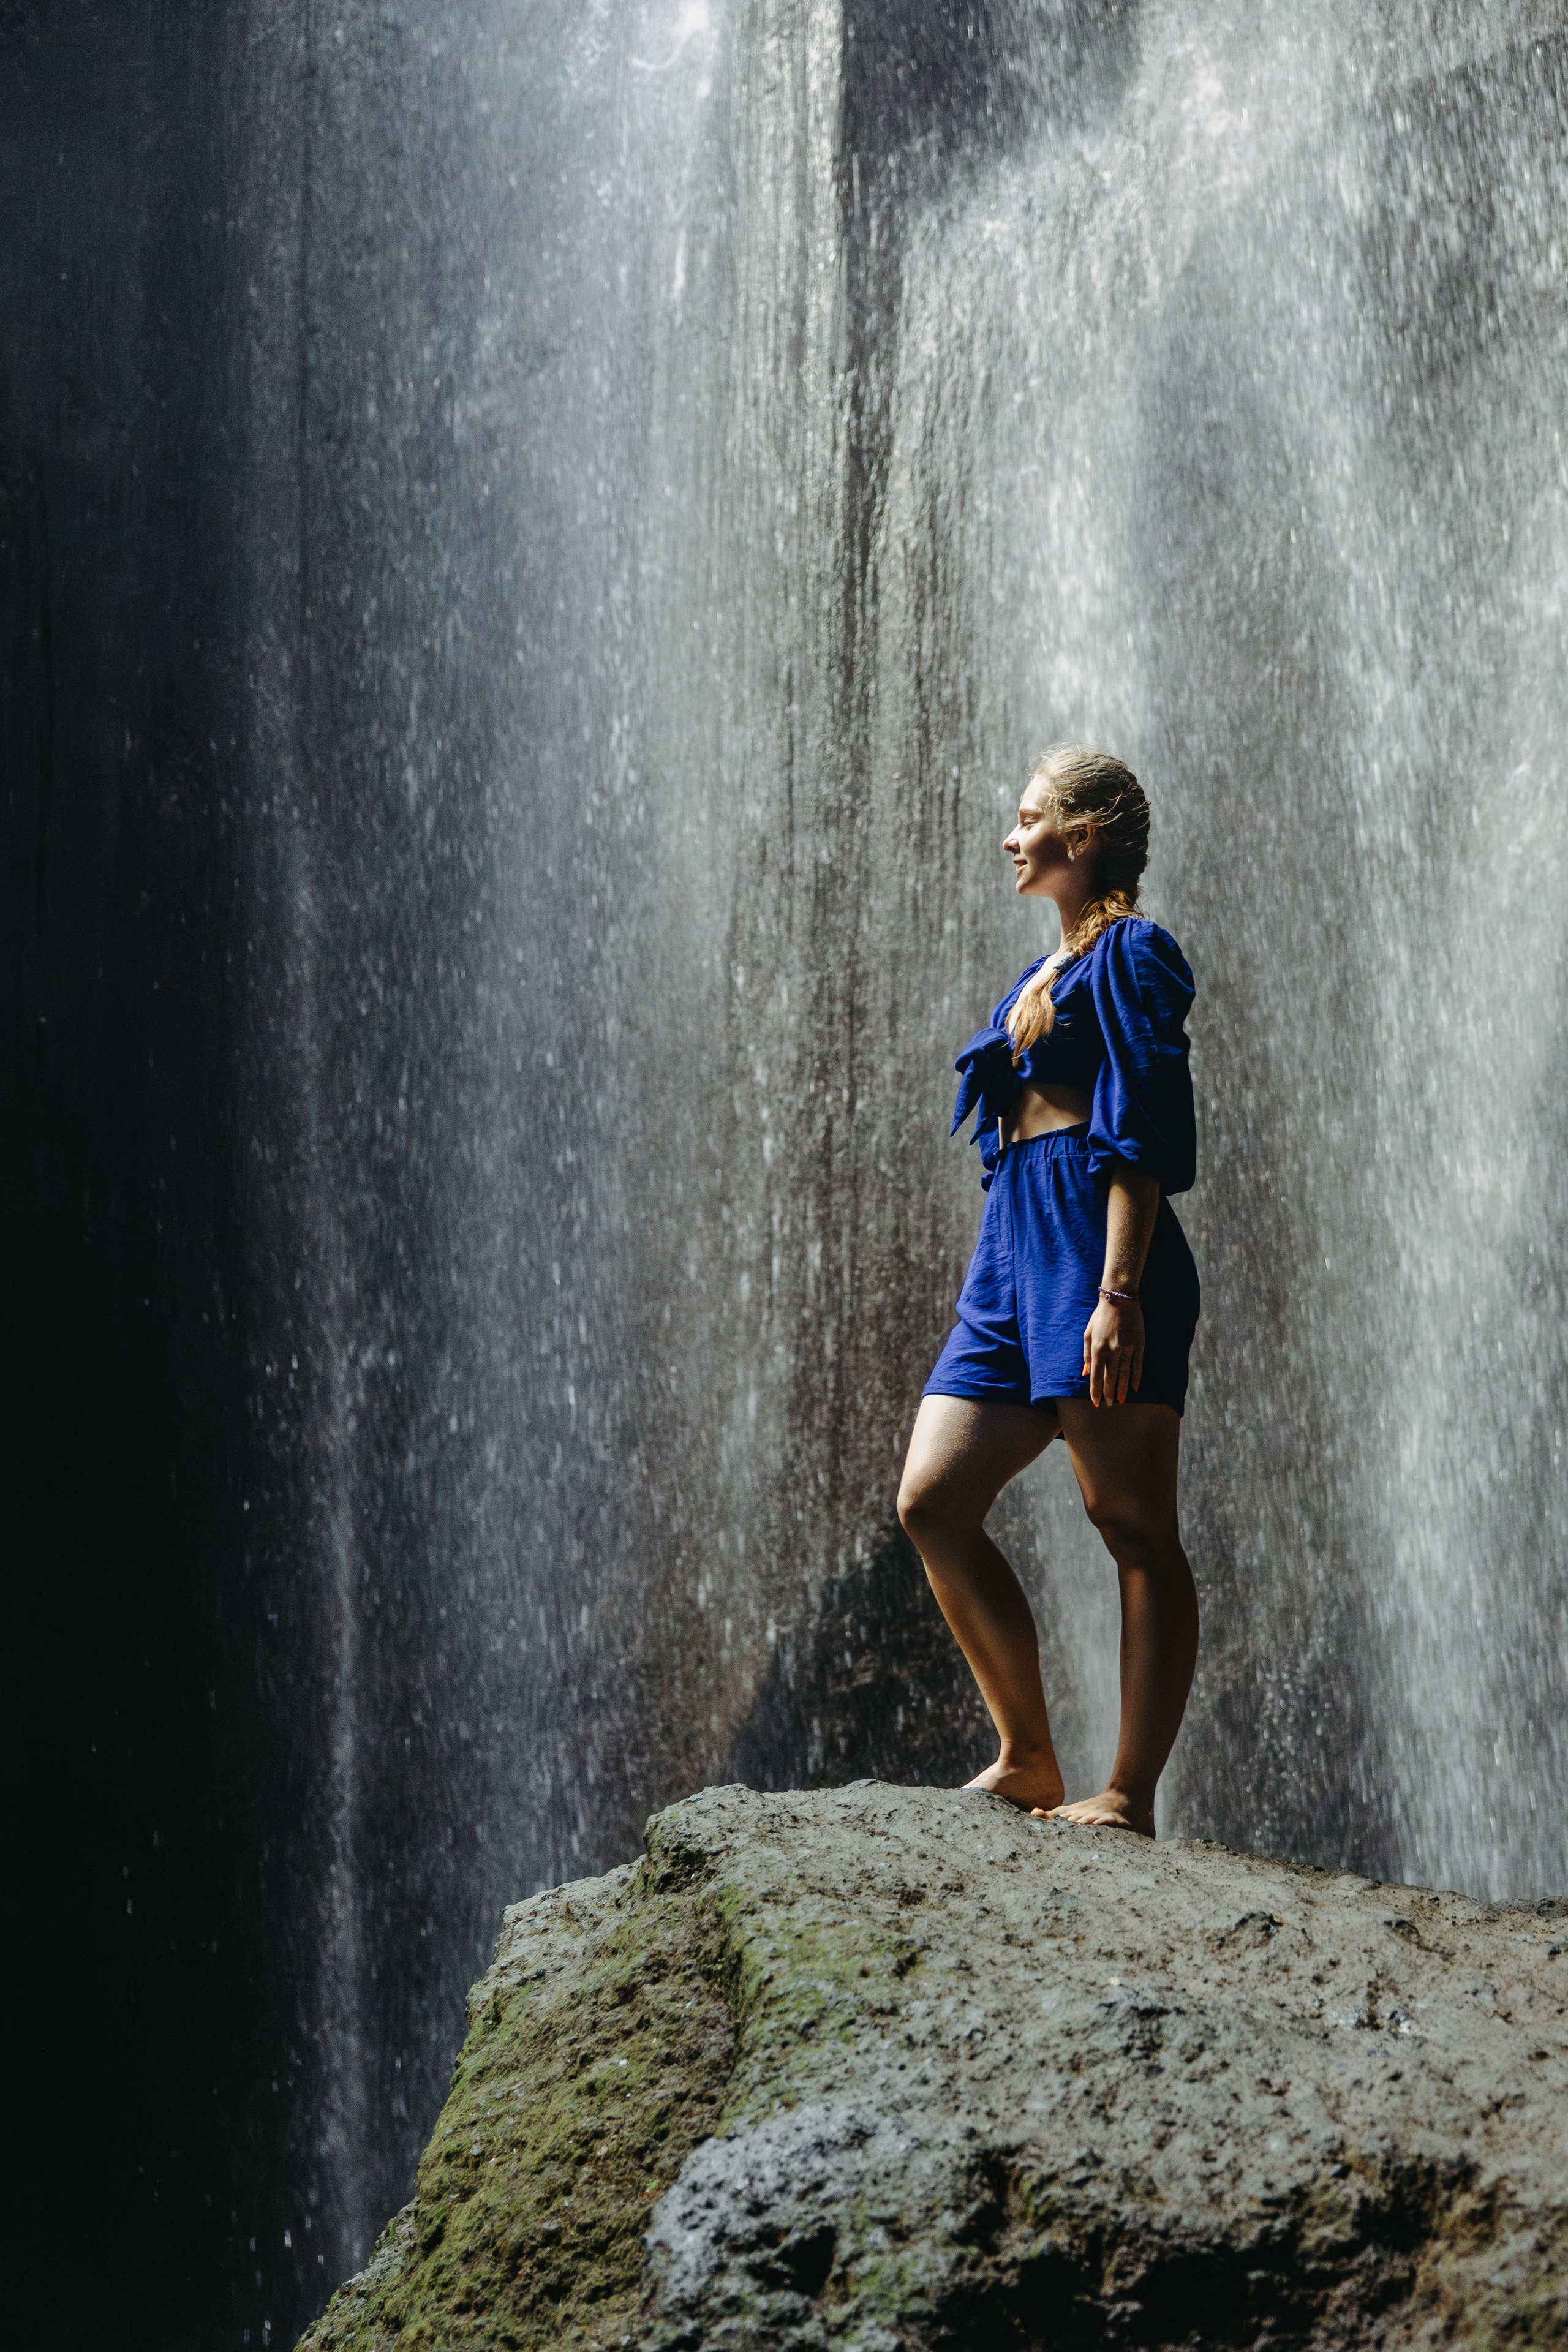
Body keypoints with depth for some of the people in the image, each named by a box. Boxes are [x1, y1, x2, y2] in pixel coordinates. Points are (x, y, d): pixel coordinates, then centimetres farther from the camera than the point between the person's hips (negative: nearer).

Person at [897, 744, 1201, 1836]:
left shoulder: (1131, 952, -3)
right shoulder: (1044, 976, 24)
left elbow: (1143, 1140, -13)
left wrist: (1117, 1292, -21)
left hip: (1096, 1244, -9)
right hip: (1013, 1252, 9)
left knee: (1132, 1523, -7)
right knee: (933, 1501, 0)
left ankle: (1129, 1799, -7)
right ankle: (1030, 1762, 8)